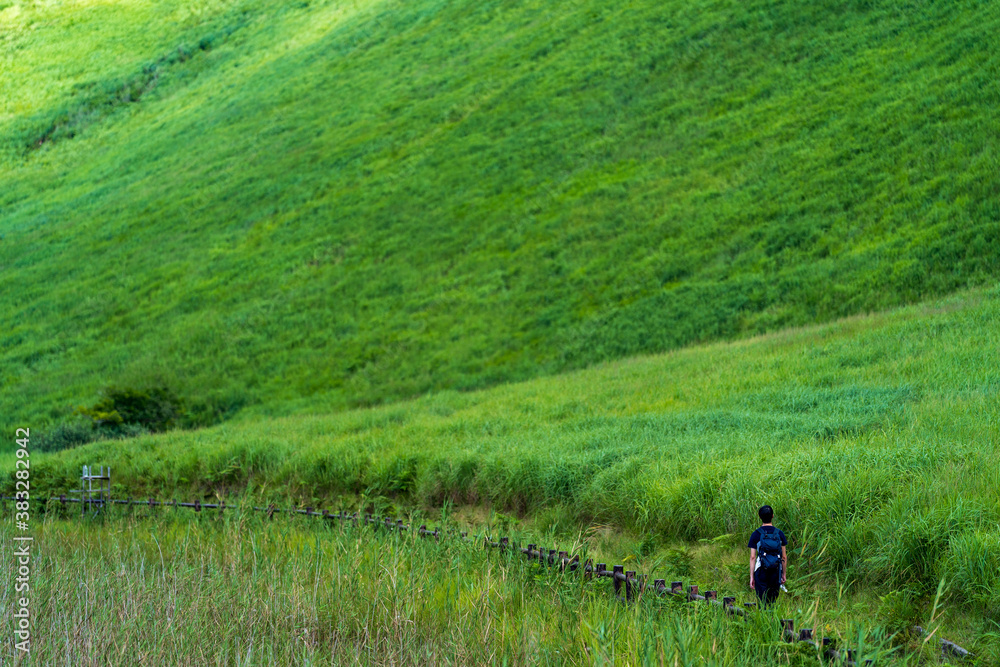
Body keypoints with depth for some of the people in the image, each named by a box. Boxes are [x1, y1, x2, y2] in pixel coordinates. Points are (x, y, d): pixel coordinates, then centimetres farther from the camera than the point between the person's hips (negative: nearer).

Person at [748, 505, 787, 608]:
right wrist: (783, 574, 14)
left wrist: (751, 576, 0)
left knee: (762, 602, 0)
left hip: (761, 572, -2)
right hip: (776, 571, 2)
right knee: (773, 601, 12)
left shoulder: (756, 534, -3)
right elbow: (784, 557, 5)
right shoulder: (779, 534, 3)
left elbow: (752, 557, -4)